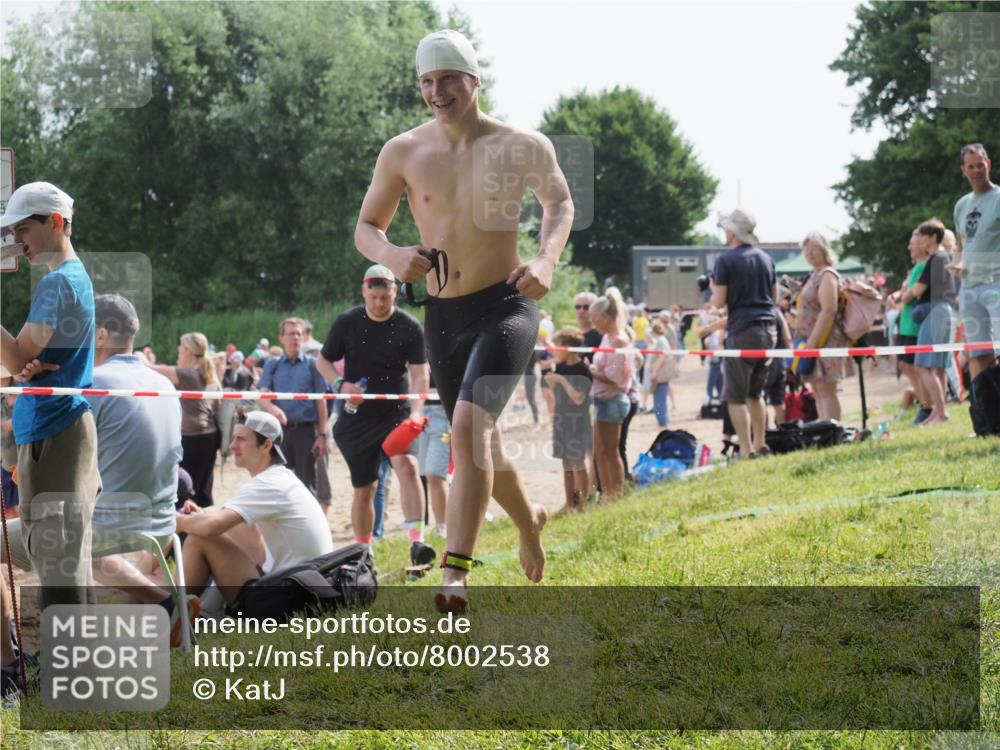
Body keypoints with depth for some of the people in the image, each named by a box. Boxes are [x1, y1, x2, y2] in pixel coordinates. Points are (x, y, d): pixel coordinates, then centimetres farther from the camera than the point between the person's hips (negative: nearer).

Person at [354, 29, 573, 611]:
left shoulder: (523, 147, -5)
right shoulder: (403, 153, -1)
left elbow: (561, 203, 13)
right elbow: (366, 227, 8)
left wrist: (546, 261, -6)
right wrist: (390, 255, -16)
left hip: (505, 307, -4)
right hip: (444, 316, 4)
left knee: (470, 425, -24)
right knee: (478, 442, 15)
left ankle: (457, 572, -24)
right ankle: (528, 519, 46)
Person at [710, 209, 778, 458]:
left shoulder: (726, 260, -7)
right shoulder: (765, 259, 13)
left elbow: (719, 302, -9)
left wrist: (714, 289, 10)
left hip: (742, 331, -7)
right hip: (768, 328, 7)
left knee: (736, 397, -3)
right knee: (755, 393, 19)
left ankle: (746, 451, -9)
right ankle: (759, 445, 20)